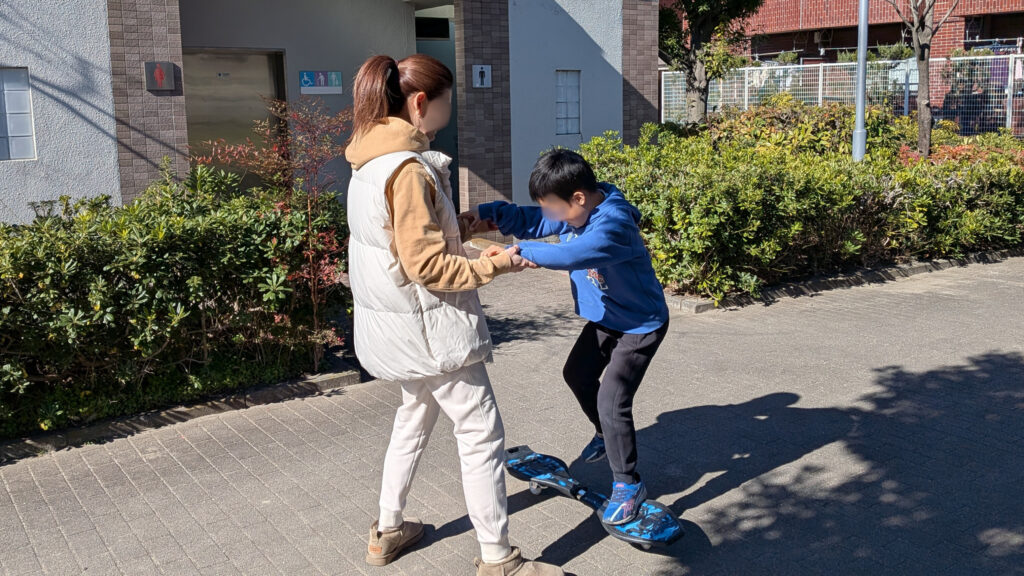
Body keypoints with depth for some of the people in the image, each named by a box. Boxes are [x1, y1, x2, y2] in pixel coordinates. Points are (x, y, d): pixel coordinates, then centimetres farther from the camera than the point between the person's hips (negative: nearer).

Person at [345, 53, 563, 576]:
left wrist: (470, 225, 8)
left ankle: (388, 531, 37)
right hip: (430, 327, -10)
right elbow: (427, 267, -23)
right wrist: (494, 265, -14)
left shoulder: (370, 162, 7)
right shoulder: (408, 169, -22)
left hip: (396, 324, 10)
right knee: (481, 435, 1)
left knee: (415, 416, 26)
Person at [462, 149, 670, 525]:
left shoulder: (614, 223, -35)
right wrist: (489, 214, -19)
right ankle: (607, 435, 49)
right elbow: (531, 223, -2)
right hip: (605, 318, 10)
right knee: (577, 374, 24)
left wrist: (522, 252, -54)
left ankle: (628, 485, 5)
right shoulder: (575, 211, -8)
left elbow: (577, 252, -52)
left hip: (640, 324, -10)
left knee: (612, 401, -14)